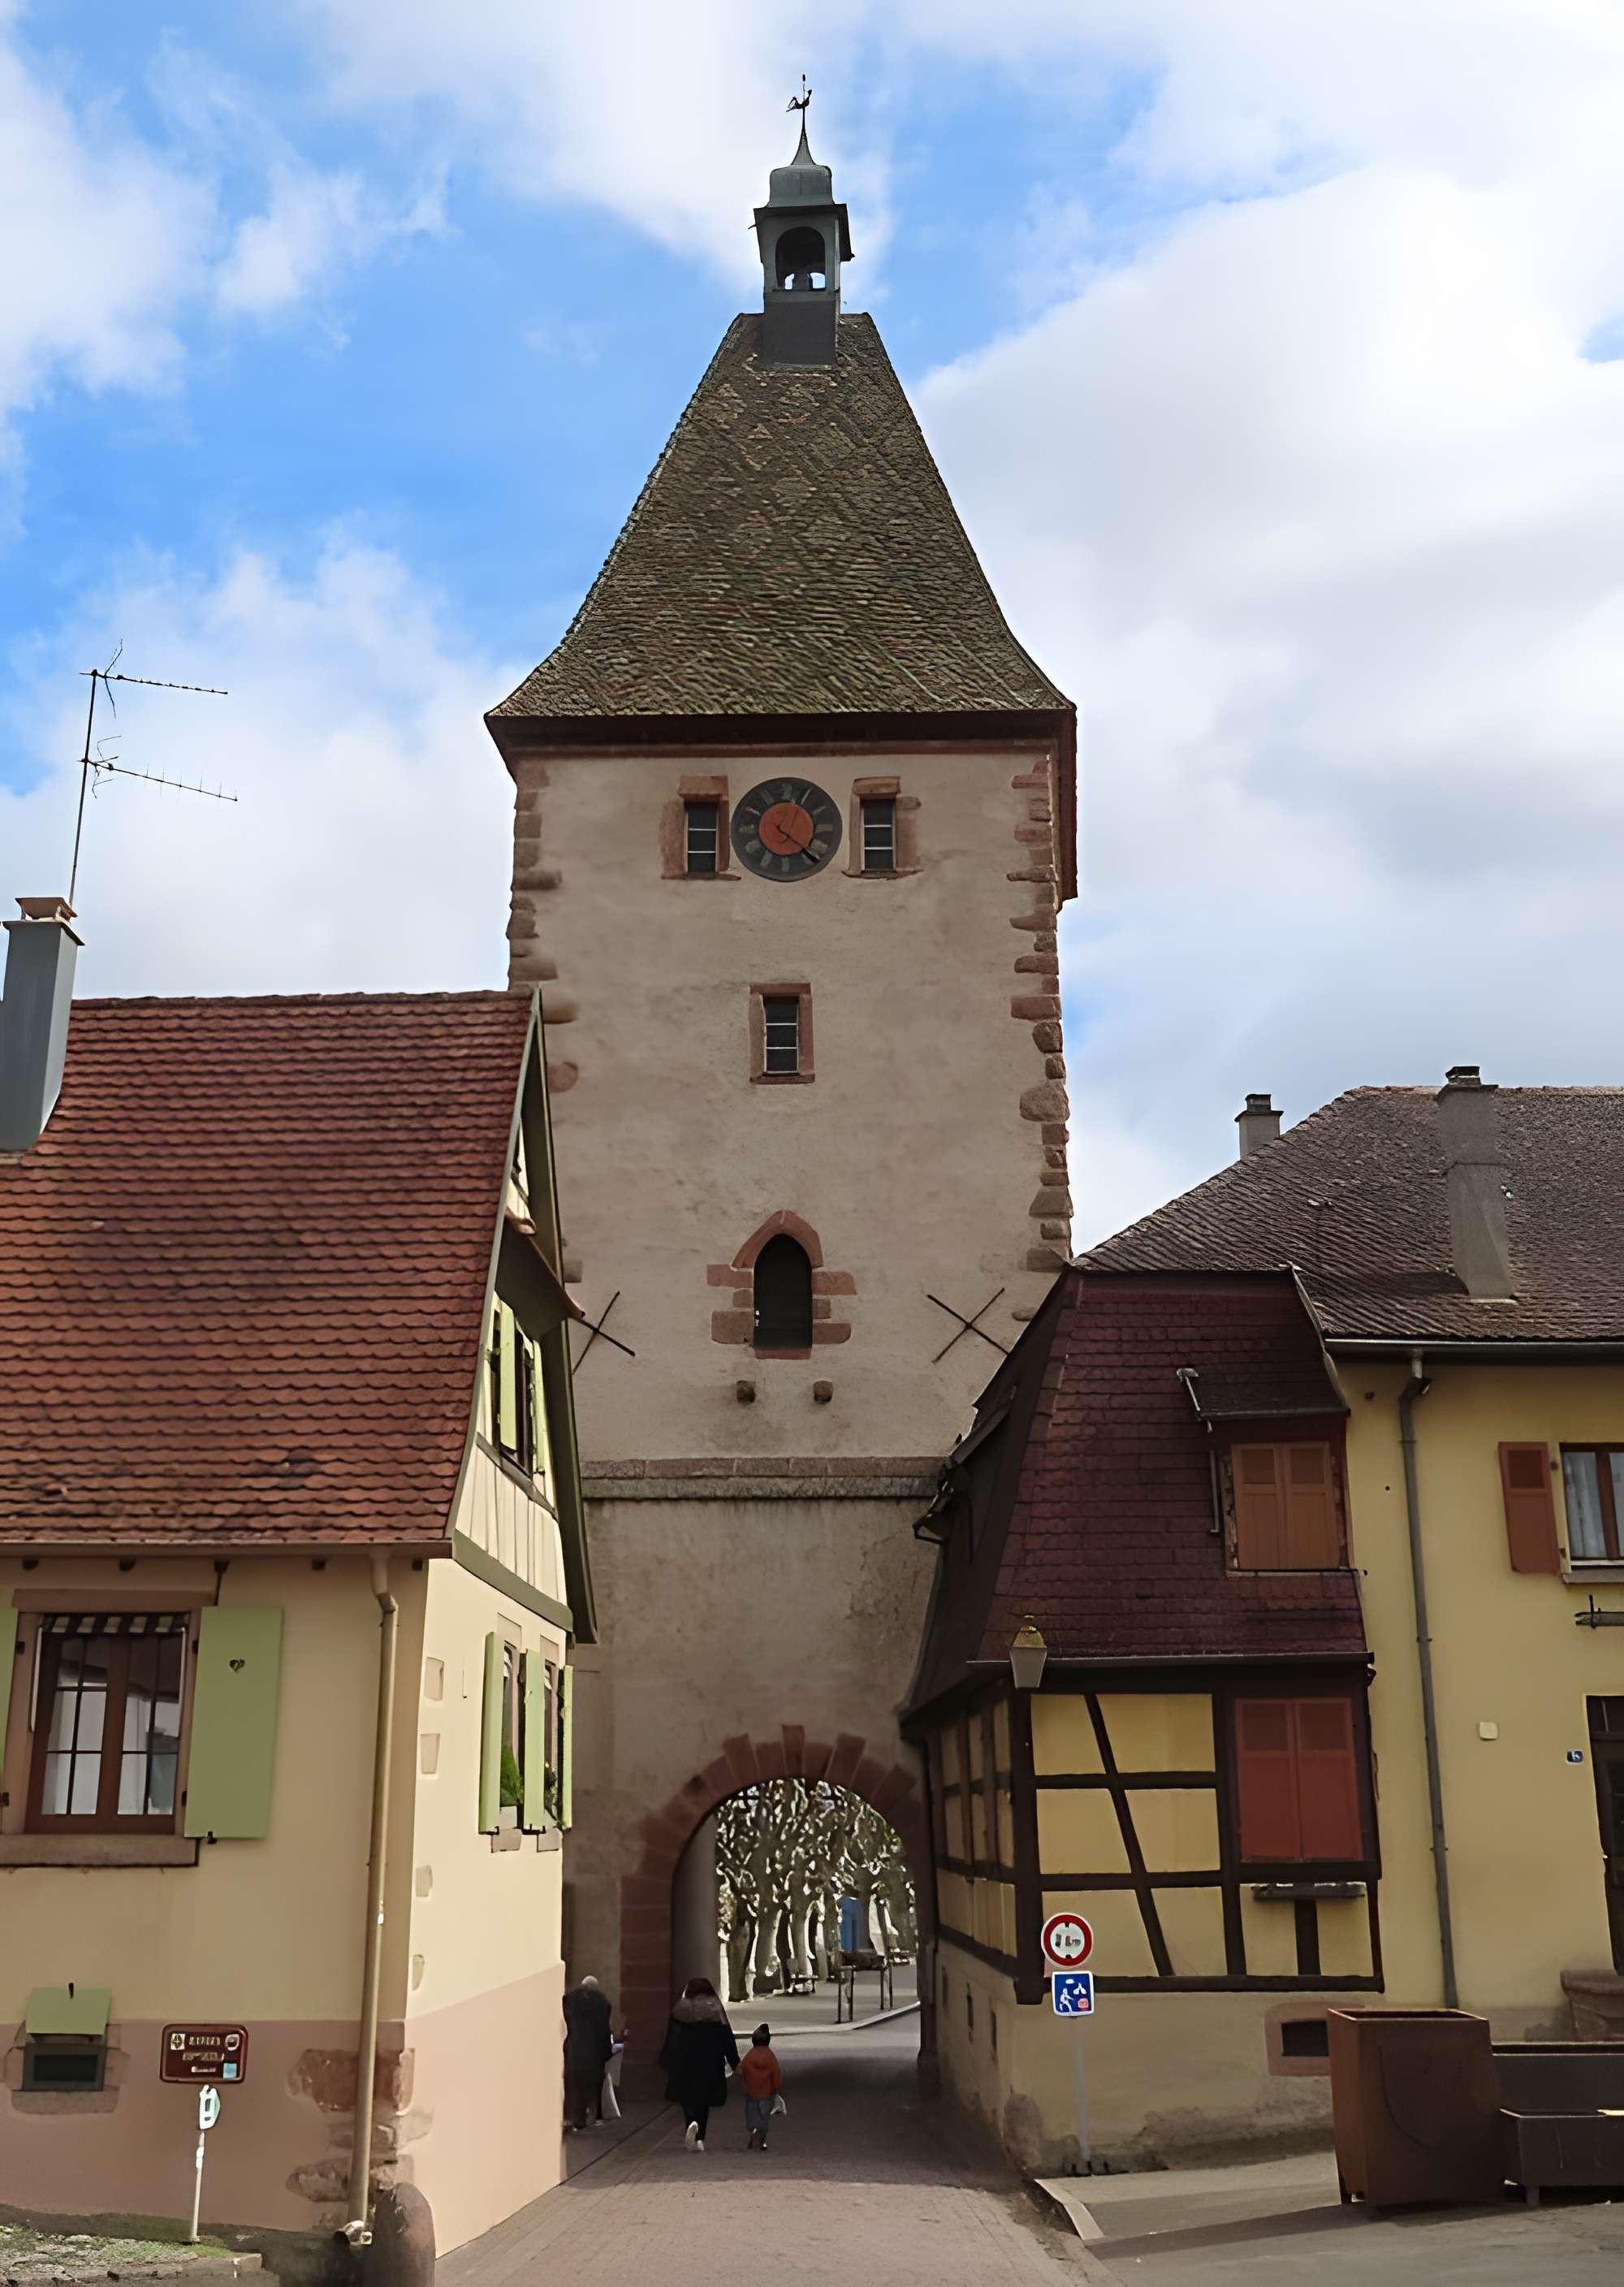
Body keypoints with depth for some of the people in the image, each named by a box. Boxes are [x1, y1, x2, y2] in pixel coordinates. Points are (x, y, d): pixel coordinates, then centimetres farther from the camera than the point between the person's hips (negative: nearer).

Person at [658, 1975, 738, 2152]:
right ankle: (699, 2138, 7)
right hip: (710, 2063, 0)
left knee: (688, 2099, 6)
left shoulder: (680, 2009, 2)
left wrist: (666, 2064, 12)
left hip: (684, 2064, 0)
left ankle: (692, 2124, -22)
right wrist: (734, 2063, 7)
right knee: (703, 2102, 12)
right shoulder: (716, 2008, 1)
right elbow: (727, 2037, 1)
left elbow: (670, 2039, 4)